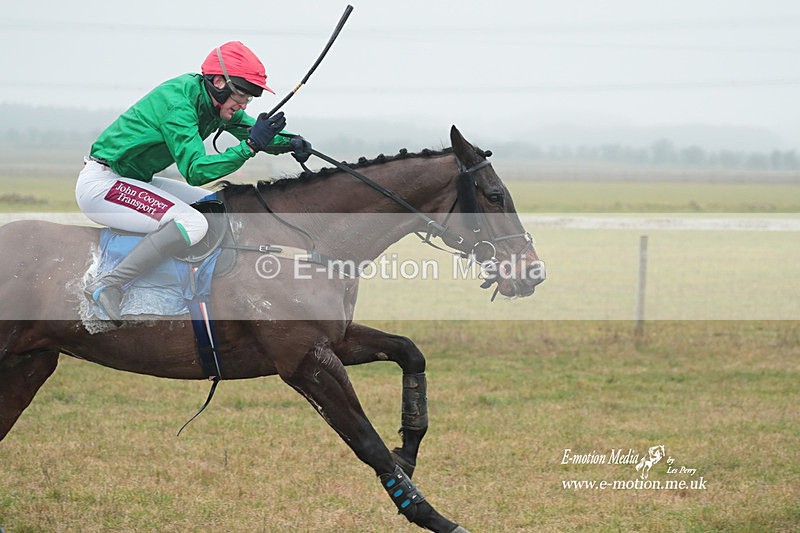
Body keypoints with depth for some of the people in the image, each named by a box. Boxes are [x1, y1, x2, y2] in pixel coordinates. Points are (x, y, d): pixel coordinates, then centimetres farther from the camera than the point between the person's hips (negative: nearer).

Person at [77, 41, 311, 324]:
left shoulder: (214, 101, 3)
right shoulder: (178, 104, -23)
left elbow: (249, 127, 15)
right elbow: (195, 170, -28)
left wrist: (291, 142, -5)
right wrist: (250, 146, -36)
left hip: (133, 180, 11)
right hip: (99, 184, -11)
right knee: (192, 224, -27)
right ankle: (106, 286, -25)